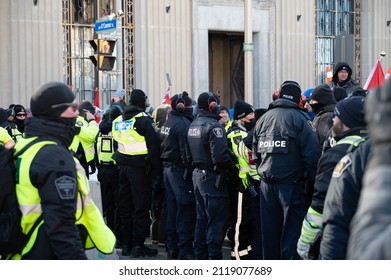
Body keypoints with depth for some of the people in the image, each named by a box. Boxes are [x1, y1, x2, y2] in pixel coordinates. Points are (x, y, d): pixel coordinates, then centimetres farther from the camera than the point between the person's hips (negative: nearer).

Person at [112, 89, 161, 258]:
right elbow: (153, 146, -14)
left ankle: (126, 244, 18)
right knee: (141, 207, -2)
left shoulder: (118, 120, 11)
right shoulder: (143, 120, -11)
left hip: (123, 166, 7)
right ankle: (138, 246, -1)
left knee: (125, 206, 12)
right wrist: (156, 170, -9)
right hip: (139, 167, -7)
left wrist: (120, 162, 18)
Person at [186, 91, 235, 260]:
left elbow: (188, 154, 18)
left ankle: (200, 255, 23)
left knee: (201, 219, 16)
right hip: (212, 177, -9)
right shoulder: (213, 126, -18)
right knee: (217, 220, -4)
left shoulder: (193, 125, 11)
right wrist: (232, 166, -10)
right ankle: (214, 257, -4)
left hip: (197, 175, 9)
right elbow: (220, 156, -25)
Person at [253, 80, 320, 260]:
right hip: (292, 185, -5)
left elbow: (256, 155, 15)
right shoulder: (299, 118, -9)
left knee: (270, 232, 13)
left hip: (267, 185, 6)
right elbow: (312, 155, -14)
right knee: (291, 231, -1)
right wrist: (313, 184, -6)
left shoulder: (263, 119, 9)